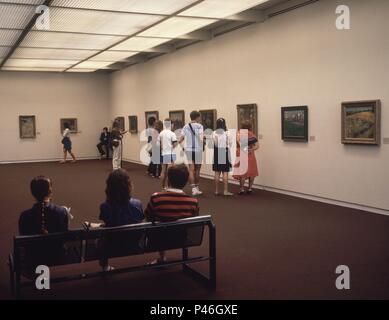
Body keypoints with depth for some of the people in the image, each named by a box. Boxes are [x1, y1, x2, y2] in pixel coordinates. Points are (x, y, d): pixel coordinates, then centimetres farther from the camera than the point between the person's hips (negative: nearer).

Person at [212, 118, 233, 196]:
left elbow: (212, 144, -10)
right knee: (225, 173, 2)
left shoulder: (214, 133, -4)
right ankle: (225, 191, 1)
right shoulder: (227, 133, -7)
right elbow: (230, 144, -5)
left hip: (216, 153, 2)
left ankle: (216, 190, 14)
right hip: (225, 153, -2)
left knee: (217, 172, 9)